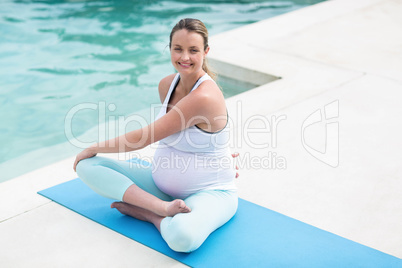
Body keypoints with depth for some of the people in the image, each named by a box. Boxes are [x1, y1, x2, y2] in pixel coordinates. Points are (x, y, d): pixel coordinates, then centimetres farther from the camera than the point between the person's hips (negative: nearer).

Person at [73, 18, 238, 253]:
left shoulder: (205, 97, -24)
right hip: (161, 181, 8)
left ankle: (146, 212, -11)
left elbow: (142, 138, -19)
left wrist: (93, 148, -7)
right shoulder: (167, 85, 0)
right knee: (87, 166, -8)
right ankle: (161, 207, -22)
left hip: (210, 192, -8)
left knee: (182, 236, -43)